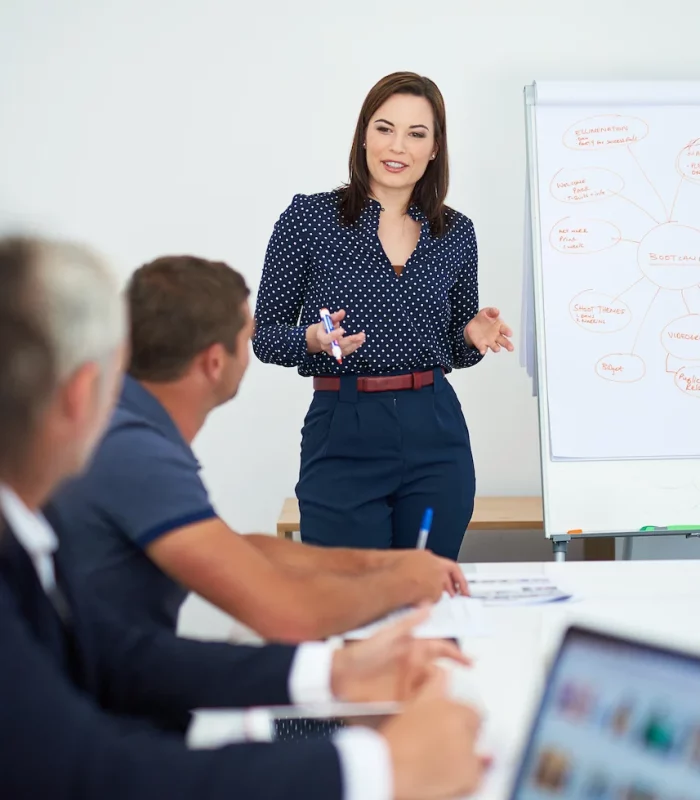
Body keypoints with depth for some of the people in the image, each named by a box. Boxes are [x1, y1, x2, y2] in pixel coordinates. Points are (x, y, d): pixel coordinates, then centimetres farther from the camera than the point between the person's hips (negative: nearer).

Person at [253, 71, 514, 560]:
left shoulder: (456, 233, 7)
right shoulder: (309, 217, -3)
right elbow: (264, 335, 0)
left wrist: (474, 335, -5)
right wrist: (313, 339, -19)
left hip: (436, 435, 3)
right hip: (344, 438, -3)